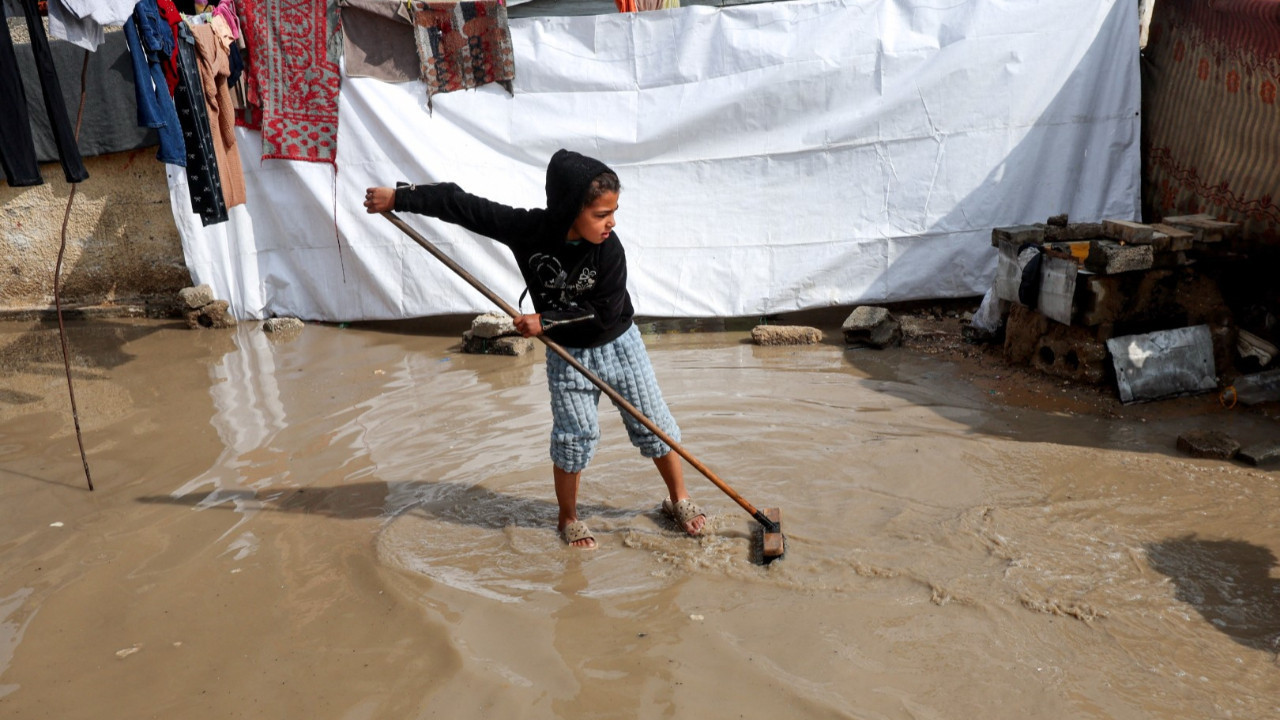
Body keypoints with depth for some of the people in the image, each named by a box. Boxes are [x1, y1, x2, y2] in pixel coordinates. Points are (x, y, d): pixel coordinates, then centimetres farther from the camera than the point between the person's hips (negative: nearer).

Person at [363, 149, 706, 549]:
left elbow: (604, 312, -20)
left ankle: (678, 500, 28)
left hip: (619, 343, 0)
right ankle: (568, 518, 24)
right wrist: (398, 196, -15)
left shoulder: (610, 251, -23)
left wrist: (547, 320, -21)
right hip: (567, 354, 0)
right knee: (574, 434, 2)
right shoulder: (527, 228, -22)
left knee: (653, 423, 7)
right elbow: (463, 205, -17)